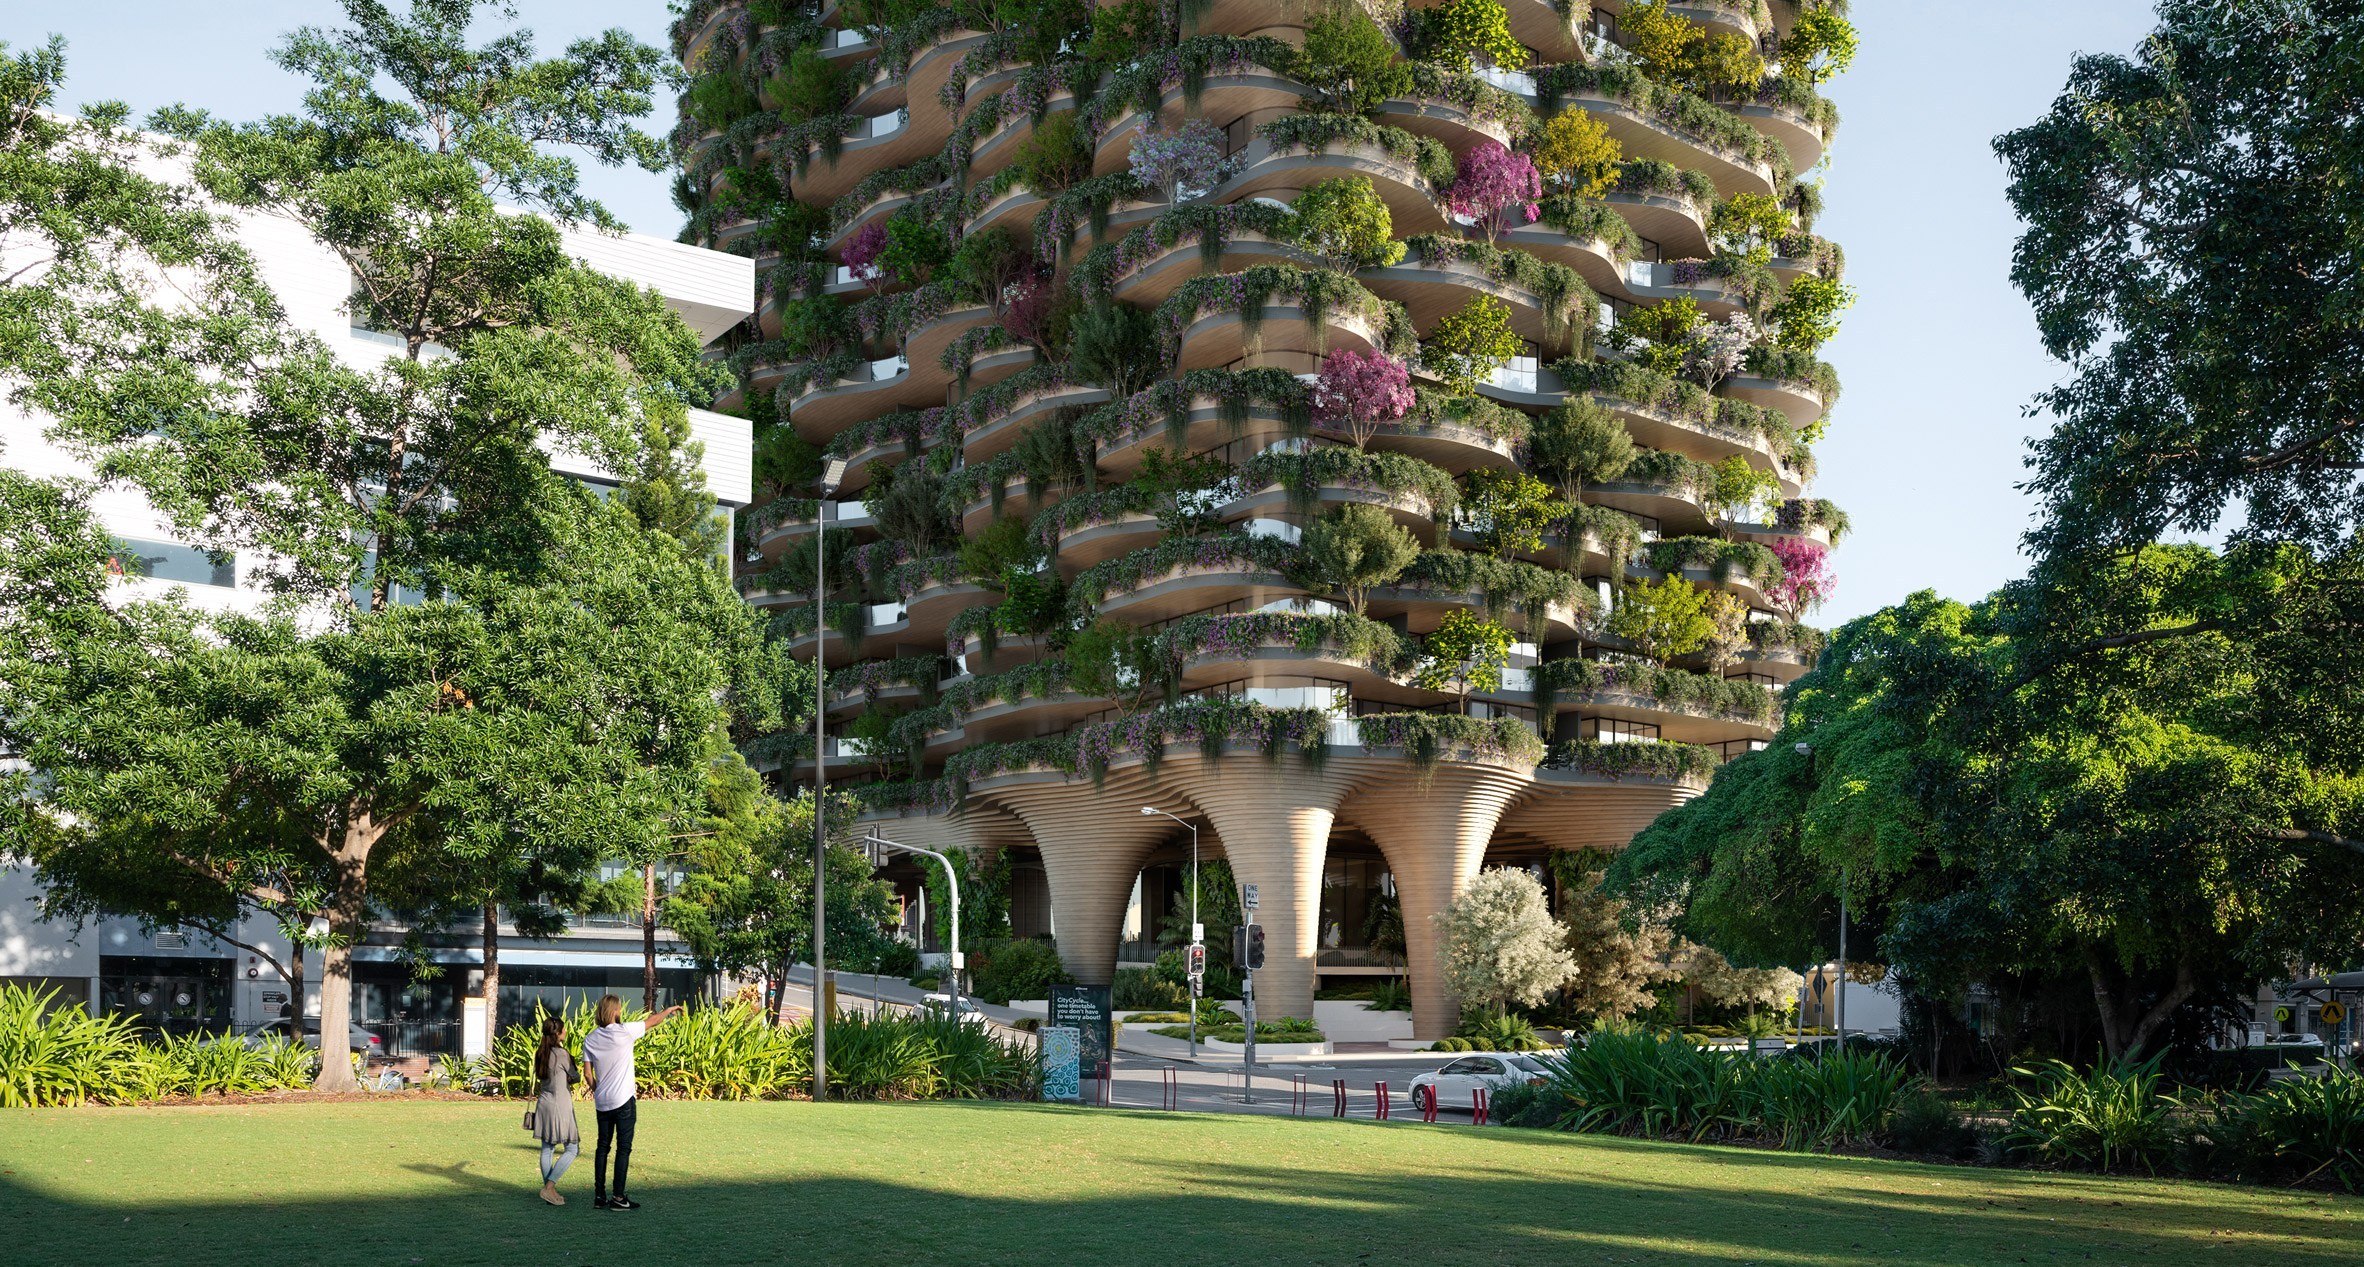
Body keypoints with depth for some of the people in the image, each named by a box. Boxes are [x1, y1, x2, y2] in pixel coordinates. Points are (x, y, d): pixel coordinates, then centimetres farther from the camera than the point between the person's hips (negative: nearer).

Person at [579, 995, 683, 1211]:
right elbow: (653, 1021, 2)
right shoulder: (624, 1031, -12)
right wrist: (670, 1009, 19)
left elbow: (588, 1074, 4)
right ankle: (619, 1197, -1)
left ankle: (599, 1196, 12)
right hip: (623, 1101, -5)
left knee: (602, 1146, 12)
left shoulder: (590, 1040, 2)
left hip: (602, 1102, 5)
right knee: (623, 1147, 0)